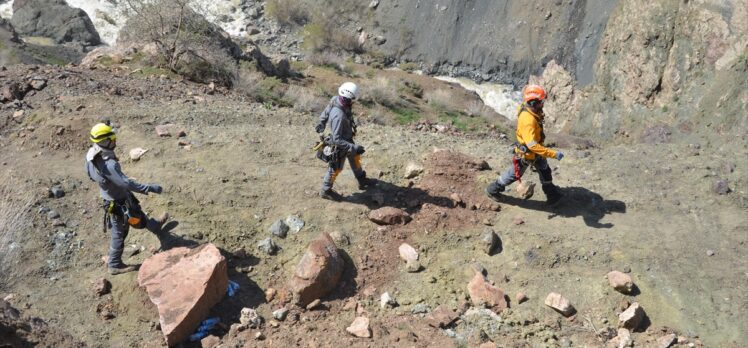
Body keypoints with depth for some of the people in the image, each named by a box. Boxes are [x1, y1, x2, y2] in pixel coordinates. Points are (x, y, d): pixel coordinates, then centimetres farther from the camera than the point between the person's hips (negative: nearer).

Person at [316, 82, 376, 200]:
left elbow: (326, 111, 4)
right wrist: (354, 148, -36)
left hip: (347, 138, 8)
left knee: (355, 158, 27)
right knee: (336, 168, 15)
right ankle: (325, 191, 38)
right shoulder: (338, 115, -43)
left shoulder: (336, 99, -17)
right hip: (339, 145, -8)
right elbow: (337, 140, -38)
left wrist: (322, 123, 24)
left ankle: (362, 182, 50)